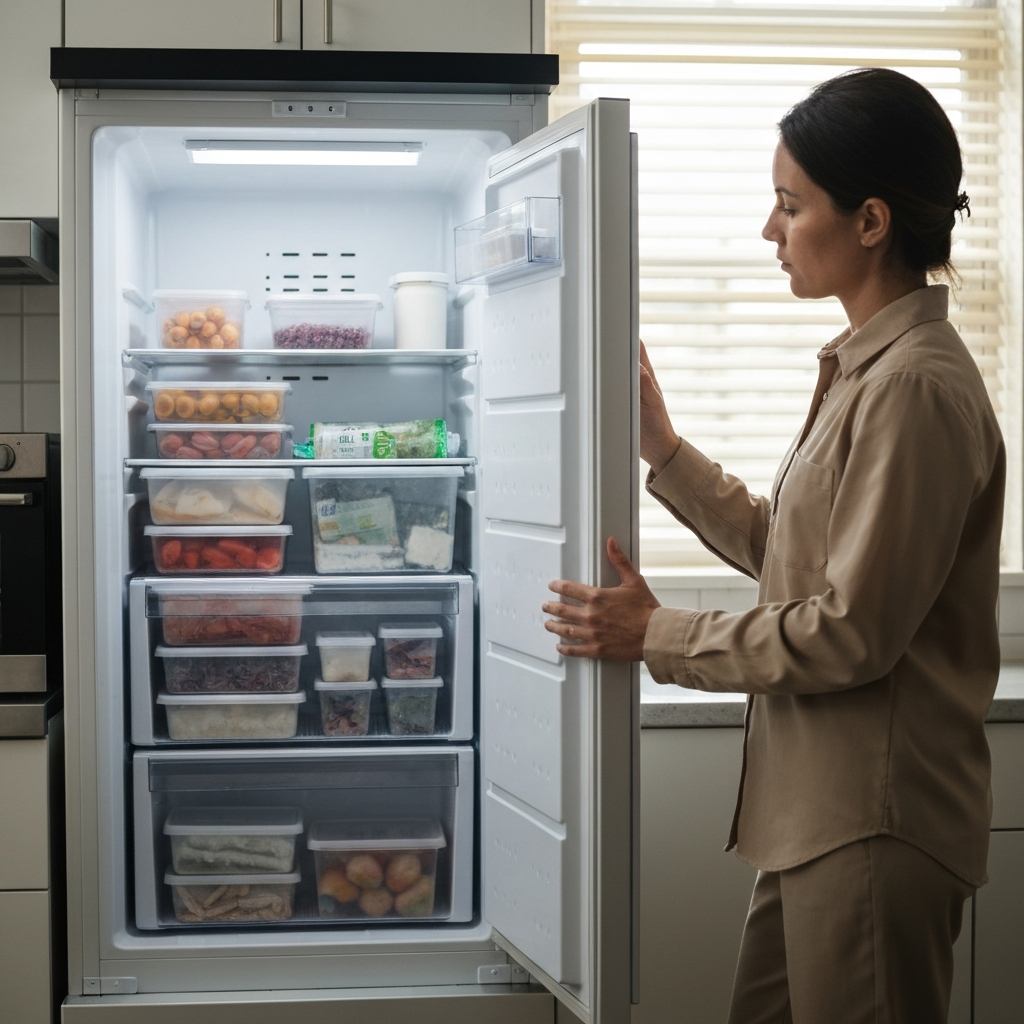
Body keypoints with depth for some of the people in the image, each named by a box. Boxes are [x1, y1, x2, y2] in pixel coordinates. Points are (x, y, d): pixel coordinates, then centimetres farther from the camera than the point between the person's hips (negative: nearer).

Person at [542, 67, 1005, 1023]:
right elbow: (782, 550, 15)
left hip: (877, 819, -10)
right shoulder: (862, 369, 13)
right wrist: (661, 447, 11)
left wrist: (658, 636, -12)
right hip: (820, 806, 10)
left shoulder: (916, 388, -19)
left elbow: (852, 634, -21)